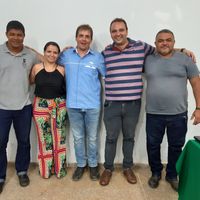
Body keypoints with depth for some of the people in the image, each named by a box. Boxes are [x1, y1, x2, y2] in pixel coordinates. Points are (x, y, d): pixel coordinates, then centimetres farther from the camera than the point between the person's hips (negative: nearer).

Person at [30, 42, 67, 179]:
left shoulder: (62, 70, -2)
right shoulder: (36, 68, 0)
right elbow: (30, 81, 9)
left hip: (59, 106, 0)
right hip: (41, 106, 0)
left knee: (59, 138, 8)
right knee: (44, 139, 9)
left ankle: (59, 168, 25)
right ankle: (46, 169, 27)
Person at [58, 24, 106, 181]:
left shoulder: (98, 57, -3)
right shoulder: (66, 55, 3)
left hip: (92, 105, -1)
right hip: (73, 105, 2)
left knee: (92, 138, 13)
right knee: (78, 137, 15)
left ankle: (93, 165, 33)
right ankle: (81, 164, 34)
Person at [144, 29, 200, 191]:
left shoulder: (185, 60, 0)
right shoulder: (148, 60, 4)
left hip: (178, 114, 0)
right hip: (153, 114, 1)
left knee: (176, 147, 13)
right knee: (153, 146, 13)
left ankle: (172, 175, 35)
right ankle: (156, 173, 36)